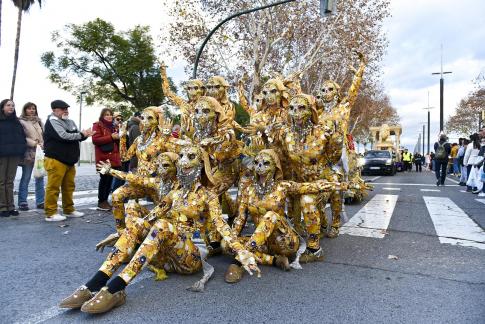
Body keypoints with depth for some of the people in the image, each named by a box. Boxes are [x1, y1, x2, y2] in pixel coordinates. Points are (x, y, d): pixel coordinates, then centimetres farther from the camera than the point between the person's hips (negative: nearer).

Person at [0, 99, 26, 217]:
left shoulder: (16, 121, 14)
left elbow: (22, 137, 15)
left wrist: (22, 152, 5)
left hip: (14, 155, 4)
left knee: (10, 181, 7)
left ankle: (10, 206, 10)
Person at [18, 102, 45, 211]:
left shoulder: (39, 121, 16)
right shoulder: (21, 122, 0)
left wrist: (42, 144, -1)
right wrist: (34, 143, -14)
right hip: (28, 153, -5)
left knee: (40, 178, 7)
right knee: (25, 178, 1)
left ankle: (40, 202, 12)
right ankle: (22, 202, 9)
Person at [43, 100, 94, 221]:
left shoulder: (71, 122, 17)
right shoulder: (52, 122, -9)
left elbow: (77, 137, 17)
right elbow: (63, 136, -21)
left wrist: (84, 134, -6)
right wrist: (81, 134, -10)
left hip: (70, 160, 8)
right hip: (56, 160, -8)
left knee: (69, 186, 12)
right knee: (53, 187, -5)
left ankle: (69, 210, 22)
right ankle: (50, 213, 1)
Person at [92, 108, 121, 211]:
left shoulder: (113, 126, 20)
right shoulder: (97, 125, 0)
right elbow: (95, 140, -13)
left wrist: (118, 137, 5)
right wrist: (111, 137, -18)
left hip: (114, 158, 7)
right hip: (103, 158, -7)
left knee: (110, 179, 7)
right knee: (104, 179, -6)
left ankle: (105, 200, 16)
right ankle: (101, 202, 2)